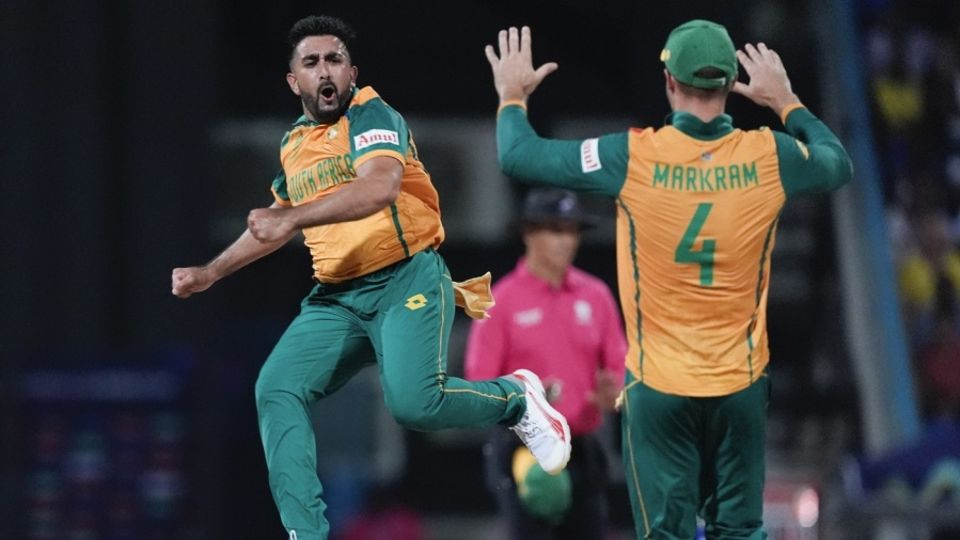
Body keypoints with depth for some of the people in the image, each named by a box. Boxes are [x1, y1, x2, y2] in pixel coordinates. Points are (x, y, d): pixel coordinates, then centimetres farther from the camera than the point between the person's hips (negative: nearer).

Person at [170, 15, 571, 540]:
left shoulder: (370, 115, -8)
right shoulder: (292, 146, 14)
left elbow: (380, 187, -28)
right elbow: (272, 226, 32)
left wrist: (291, 217, -36)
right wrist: (210, 273, 26)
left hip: (406, 279, -7)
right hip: (336, 296, 7)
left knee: (414, 402, -27)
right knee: (276, 390, -13)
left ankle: (515, 397, 3)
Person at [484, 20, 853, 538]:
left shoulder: (634, 157, -15)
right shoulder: (768, 156, -8)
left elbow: (519, 157, -6)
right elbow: (839, 165, 15)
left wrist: (513, 97, 14)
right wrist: (786, 102, 26)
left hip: (659, 386, -2)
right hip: (741, 381, 2)